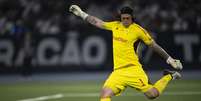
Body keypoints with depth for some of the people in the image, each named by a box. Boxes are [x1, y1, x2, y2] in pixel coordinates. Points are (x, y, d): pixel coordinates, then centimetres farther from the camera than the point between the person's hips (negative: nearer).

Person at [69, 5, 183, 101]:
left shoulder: (138, 30, -3)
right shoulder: (115, 26, 11)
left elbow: (154, 45, 5)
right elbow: (98, 23, 24)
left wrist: (169, 59, 6)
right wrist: (81, 13, 26)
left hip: (133, 69, -4)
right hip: (118, 71, 4)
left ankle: (169, 77, 13)